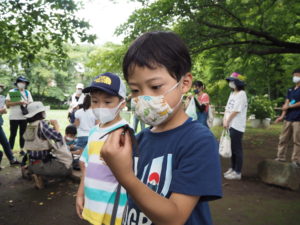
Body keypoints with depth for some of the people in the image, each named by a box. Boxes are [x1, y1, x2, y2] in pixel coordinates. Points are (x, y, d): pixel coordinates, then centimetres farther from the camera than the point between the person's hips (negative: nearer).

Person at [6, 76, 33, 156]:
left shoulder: (27, 92, 9)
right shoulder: (12, 91, -1)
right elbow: (7, 103, -10)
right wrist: (18, 102, -19)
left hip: (24, 117, 3)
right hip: (14, 117, -3)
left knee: (22, 134, 10)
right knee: (13, 134, 1)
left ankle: (21, 149, 20)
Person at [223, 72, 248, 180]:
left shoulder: (241, 94, -11)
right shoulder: (232, 93, 16)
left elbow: (236, 110, -16)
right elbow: (227, 108, 14)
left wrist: (227, 121, -9)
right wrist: (224, 120, 1)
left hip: (237, 126, -9)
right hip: (230, 125, 9)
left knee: (237, 149, -3)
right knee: (232, 148, 15)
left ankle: (237, 173, 4)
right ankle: (233, 168, 26)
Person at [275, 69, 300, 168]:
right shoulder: (290, 90, 16)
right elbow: (286, 103, 8)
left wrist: (289, 106, -4)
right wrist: (282, 116, -3)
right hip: (288, 119, 6)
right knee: (283, 139, 7)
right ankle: (280, 157, 14)